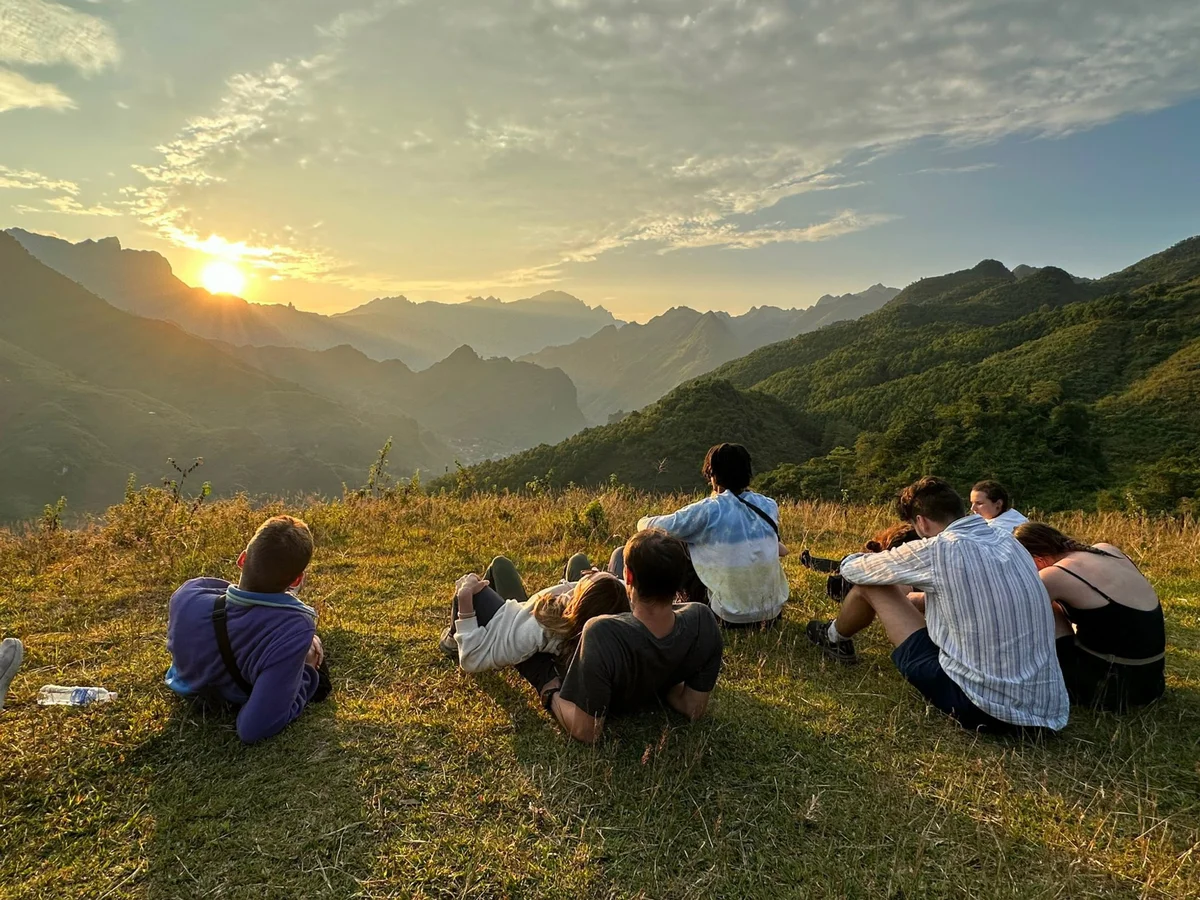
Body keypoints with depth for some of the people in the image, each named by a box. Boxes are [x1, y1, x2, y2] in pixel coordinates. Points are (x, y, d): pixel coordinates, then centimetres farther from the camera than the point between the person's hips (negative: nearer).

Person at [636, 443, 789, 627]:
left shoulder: (708, 510, -14)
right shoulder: (769, 506, -1)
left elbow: (648, 526, -5)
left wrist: (646, 521, 20)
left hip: (732, 616, -4)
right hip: (773, 611, 4)